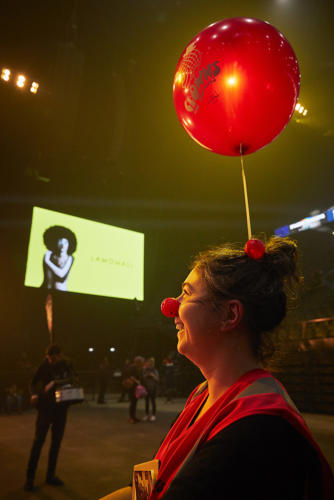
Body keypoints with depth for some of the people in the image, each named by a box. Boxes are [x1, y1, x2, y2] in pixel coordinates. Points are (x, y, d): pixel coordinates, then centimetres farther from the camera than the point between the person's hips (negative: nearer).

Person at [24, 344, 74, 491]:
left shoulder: (67, 365, -3)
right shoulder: (44, 365, -10)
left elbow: (70, 380, -15)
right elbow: (34, 382, 0)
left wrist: (54, 383, -29)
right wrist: (34, 394, -19)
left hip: (61, 407, 3)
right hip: (46, 406, -3)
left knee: (56, 441, 10)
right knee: (38, 440, -3)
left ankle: (50, 475, 23)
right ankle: (30, 477, 9)